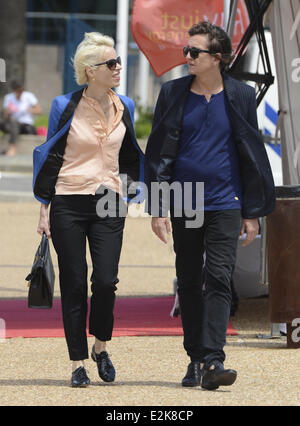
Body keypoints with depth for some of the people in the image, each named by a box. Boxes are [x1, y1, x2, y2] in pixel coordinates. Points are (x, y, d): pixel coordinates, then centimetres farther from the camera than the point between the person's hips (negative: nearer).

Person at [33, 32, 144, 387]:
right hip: (69, 204, -2)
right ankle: (78, 362, 6)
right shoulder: (65, 106, -2)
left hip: (109, 204, 2)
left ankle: (100, 346, 15)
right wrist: (44, 206, 0)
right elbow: (50, 155, 3)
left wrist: (129, 192, 17)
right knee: (74, 284, -2)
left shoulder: (123, 107, 9)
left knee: (106, 281, -10)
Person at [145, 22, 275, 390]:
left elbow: (251, 155, 7)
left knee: (219, 280, -12)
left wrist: (252, 211, 4)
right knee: (189, 283, 7)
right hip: (183, 204, 2)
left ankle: (212, 363, -18)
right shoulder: (173, 94, 4)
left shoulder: (240, 96, 2)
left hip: (225, 204, -2)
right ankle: (196, 359, 17)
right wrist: (157, 207, -4)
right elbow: (158, 153, 4)